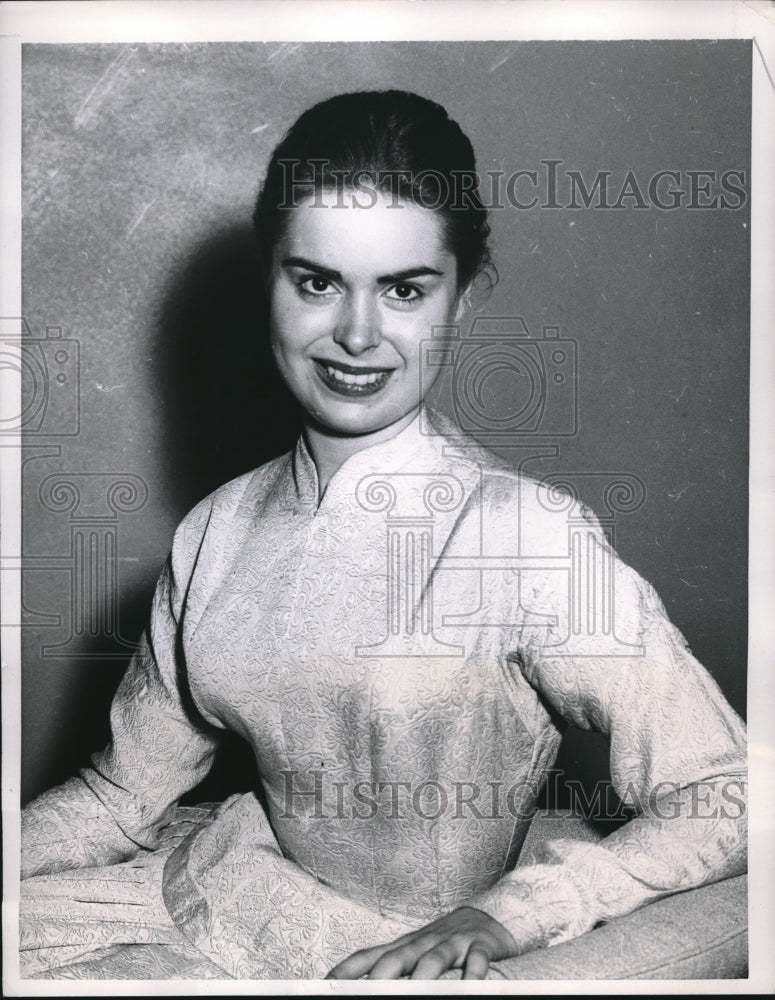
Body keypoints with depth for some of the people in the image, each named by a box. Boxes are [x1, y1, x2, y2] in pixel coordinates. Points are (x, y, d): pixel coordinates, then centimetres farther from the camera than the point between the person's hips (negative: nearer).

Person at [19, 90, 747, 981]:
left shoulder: (531, 538, -22)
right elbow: (124, 796, 5)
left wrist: (497, 916, -26)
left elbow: (728, 801, -19)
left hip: (393, 952, -5)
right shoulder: (216, 531, -5)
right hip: (225, 874, 5)